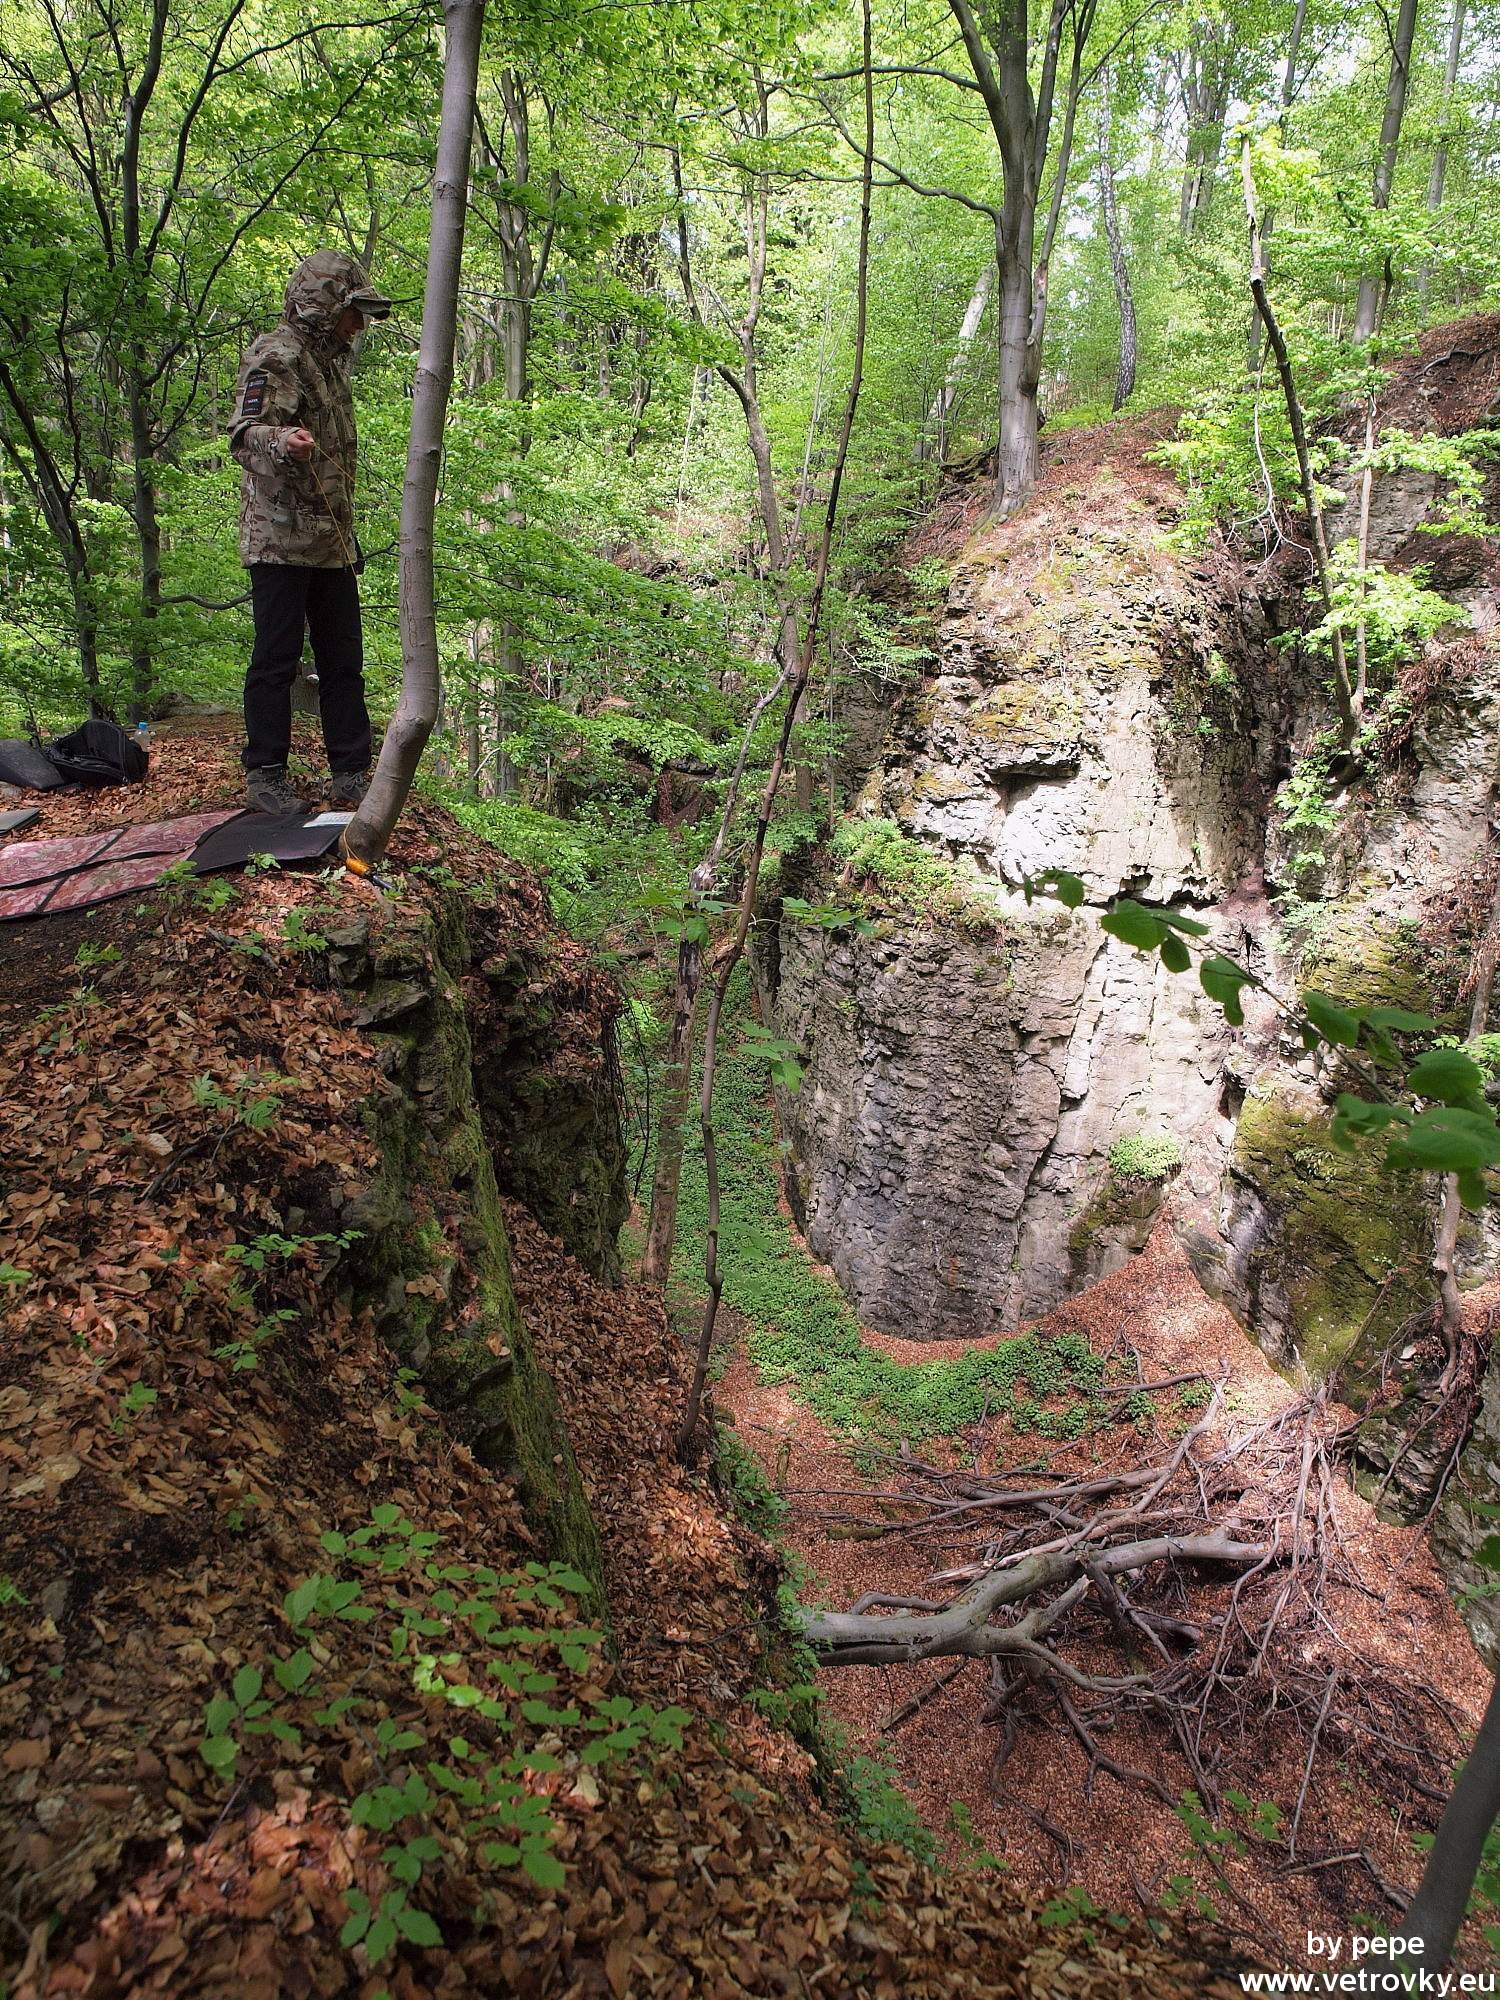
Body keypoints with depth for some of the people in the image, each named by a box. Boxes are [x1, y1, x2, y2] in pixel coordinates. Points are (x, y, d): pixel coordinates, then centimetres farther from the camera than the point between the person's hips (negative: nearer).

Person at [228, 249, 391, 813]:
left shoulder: (330, 360, 21)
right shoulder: (275, 355, -7)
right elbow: (243, 435, -20)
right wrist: (281, 442, -43)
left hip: (333, 542, 9)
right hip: (282, 539, -9)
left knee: (343, 660, 8)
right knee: (276, 657, -5)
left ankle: (351, 773, 14)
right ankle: (265, 777, 2)